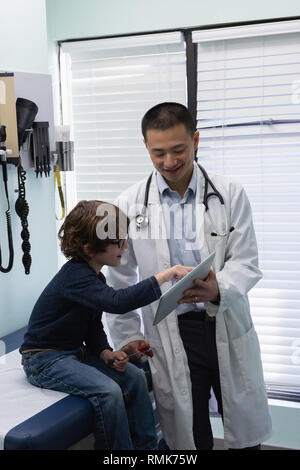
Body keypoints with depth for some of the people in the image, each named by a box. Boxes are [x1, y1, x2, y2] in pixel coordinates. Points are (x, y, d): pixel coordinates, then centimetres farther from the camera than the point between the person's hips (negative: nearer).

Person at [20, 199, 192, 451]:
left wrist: (105, 352, -4)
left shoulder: (95, 276, 8)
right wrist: (164, 276, -41)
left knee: (134, 376, -2)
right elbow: (118, 302, -41)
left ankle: (146, 445, 8)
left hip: (76, 351, 9)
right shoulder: (75, 276, -25)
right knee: (108, 391, -27)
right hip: (45, 359, -9)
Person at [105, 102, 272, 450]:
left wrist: (217, 290, -25)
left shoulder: (230, 196, -2)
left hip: (228, 328, 1)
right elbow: (120, 279, 7)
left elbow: (246, 264, -4)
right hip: (172, 334, 0)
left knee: (247, 433, 12)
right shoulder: (129, 206, -1)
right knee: (188, 437, 9)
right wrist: (127, 337, 7)